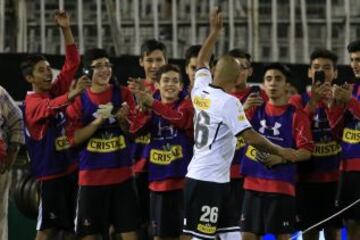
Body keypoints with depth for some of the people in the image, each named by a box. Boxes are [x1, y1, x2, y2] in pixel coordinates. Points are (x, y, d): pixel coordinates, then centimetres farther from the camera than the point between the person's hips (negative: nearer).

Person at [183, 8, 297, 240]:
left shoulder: (200, 91, 7)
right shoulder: (229, 102, -15)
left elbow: (202, 62, 27)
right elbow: (251, 137, -17)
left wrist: (214, 32, 31)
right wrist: (279, 151, -5)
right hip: (208, 181, -9)